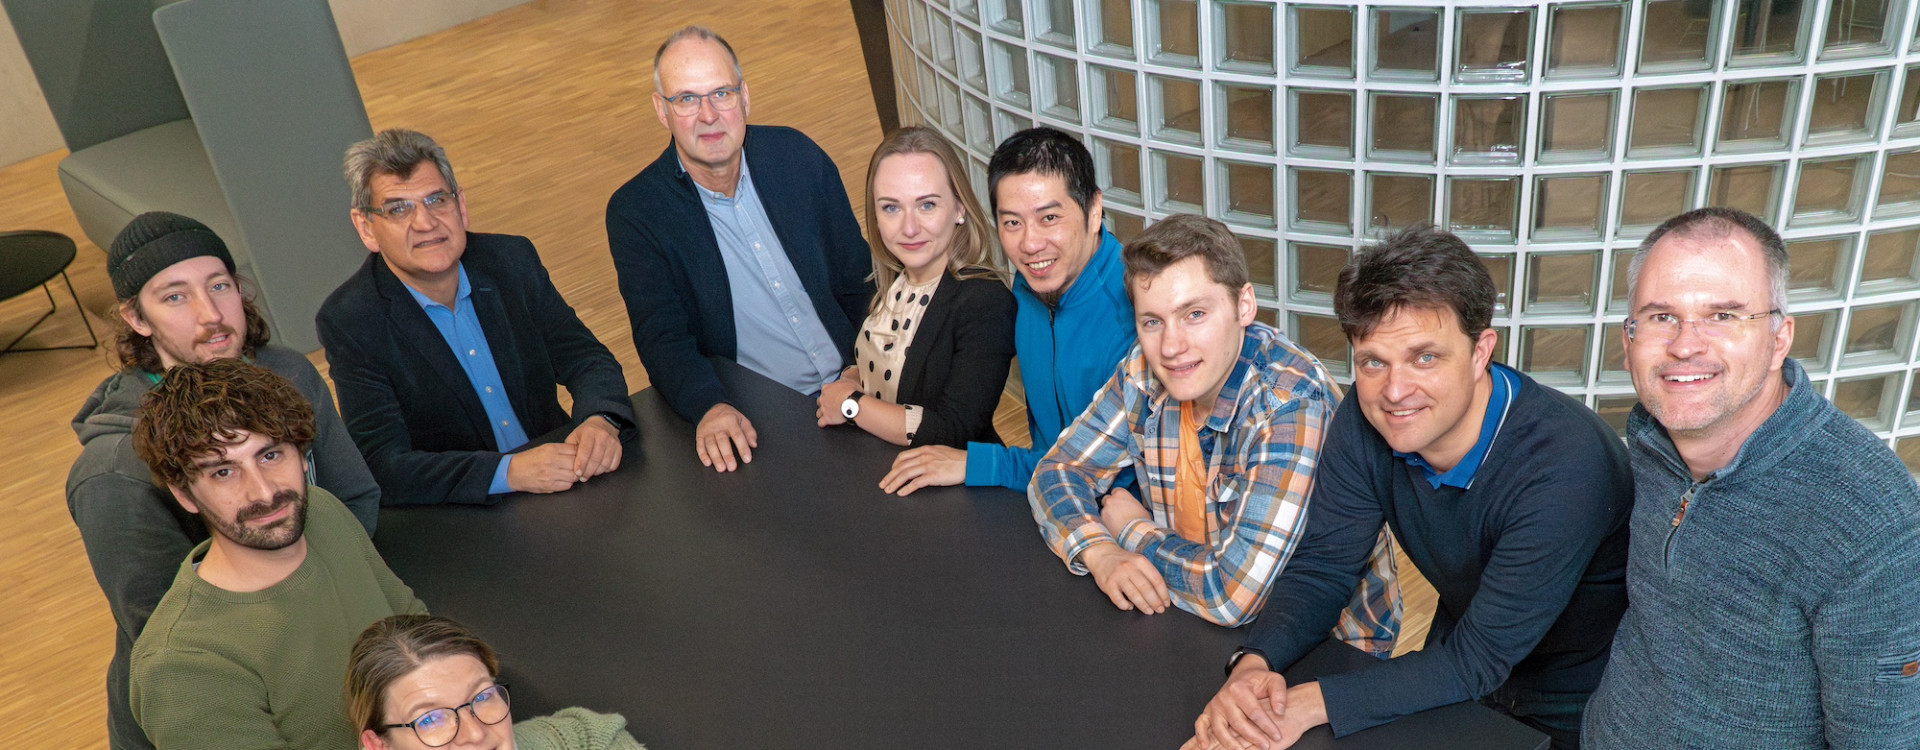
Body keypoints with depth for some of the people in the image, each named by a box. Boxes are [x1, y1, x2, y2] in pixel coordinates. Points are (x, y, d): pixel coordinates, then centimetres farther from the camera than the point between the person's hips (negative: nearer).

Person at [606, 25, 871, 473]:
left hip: (849, 388, 3)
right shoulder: (635, 213, -4)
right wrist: (709, 407, -30)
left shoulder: (797, 155, 4)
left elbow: (858, 276, 11)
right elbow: (661, 337, -10)